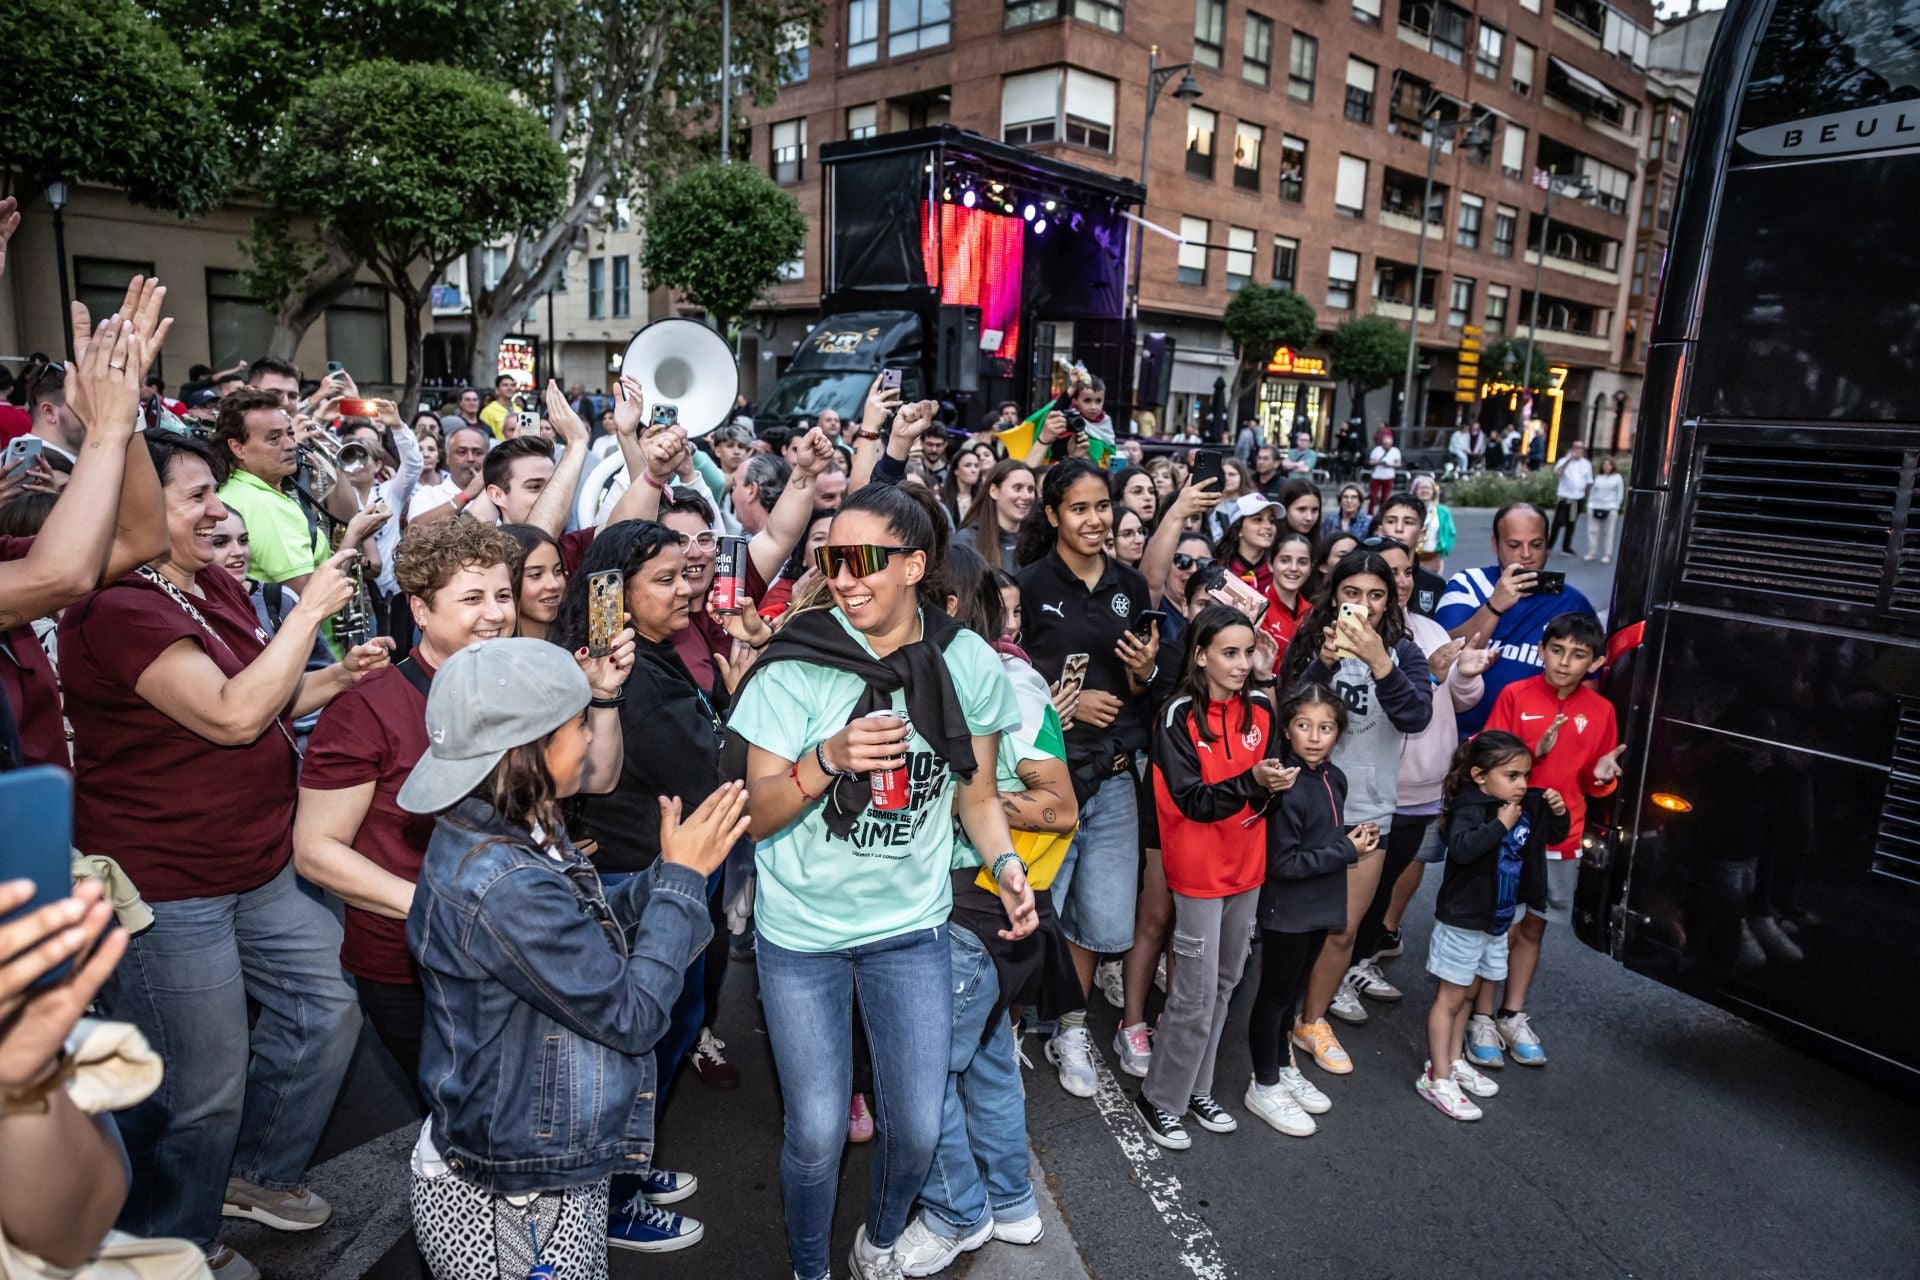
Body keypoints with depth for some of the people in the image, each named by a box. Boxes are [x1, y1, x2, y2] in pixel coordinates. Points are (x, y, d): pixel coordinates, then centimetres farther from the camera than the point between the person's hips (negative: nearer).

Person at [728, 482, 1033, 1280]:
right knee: (817, 1132, 6)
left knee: (918, 1128, 10)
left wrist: (1005, 865, -12)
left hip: (911, 925, 2)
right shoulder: (796, 666, -14)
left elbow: (976, 795, 6)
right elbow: (757, 815, -12)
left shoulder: (969, 664, -7)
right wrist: (829, 759, -29)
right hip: (800, 931, -1)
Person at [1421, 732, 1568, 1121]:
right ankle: (1437, 1077, 8)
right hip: (1463, 919, -8)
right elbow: (1461, 848, -39)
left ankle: (1454, 1060, 34)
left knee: (1469, 993, 20)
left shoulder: (1527, 806, 1)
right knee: (1450, 997, 1)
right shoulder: (1470, 808, -22)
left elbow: (1554, 835, 15)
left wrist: (1558, 813, -5)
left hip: (1498, 919, 8)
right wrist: (1500, 824, -33)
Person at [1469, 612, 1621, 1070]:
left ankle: (1512, 1016, 27)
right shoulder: (1515, 695, -8)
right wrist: (1534, 752, -24)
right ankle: (1482, 1018, 14)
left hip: (1560, 839, 4)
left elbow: (1594, 785, 11)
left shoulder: (1600, 711, 2)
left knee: (1533, 927, 13)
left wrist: (1602, 773, -11)